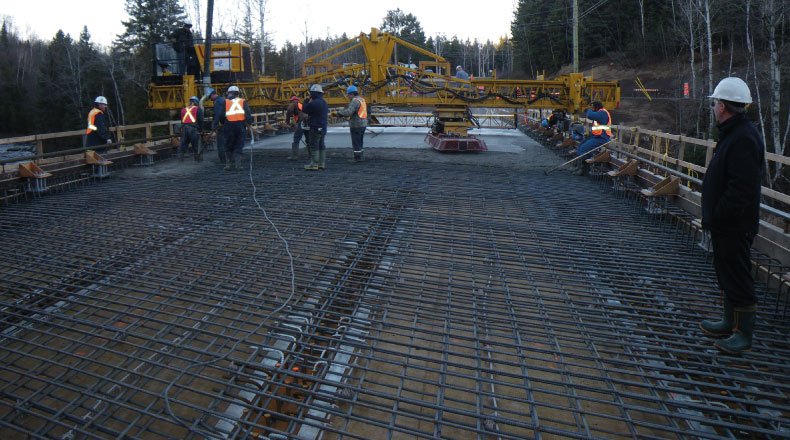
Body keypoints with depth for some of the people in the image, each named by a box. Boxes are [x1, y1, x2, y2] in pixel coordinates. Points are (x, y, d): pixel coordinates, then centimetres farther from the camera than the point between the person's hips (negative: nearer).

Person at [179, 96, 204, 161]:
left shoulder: (183, 109, 21)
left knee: (183, 142, 11)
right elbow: (200, 120, -1)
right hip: (193, 128, -5)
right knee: (196, 143, 3)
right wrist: (201, 129, 7)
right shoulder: (198, 109, 6)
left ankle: (180, 155, 8)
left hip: (184, 127, 5)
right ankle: (197, 157, 7)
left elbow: (182, 120, 21)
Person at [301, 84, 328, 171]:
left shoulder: (315, 103, -18)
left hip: (315, 128, -10)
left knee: (313, 146, -6)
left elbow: (304, 109, -11)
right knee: (321, 145, 13)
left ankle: (314, 164, -7)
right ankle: (321, 163, 18)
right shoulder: (324, 102, 14)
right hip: (322, 128, 10)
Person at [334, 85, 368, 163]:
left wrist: (340, 112, -10)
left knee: (356, 142, -3)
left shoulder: (355, 101, -16)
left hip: (356, 125, -9)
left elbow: (349, 112, -26)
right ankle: (359, 157, 21)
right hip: (363, 124, 9)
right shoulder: (361, 99, 15)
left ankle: (357, 158, 1)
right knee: (359, 142, 15)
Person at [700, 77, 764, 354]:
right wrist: (713, 217, 15)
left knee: (737, 278, 0)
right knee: (726, 274, 20)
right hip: (726, 224, 11)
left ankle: (744, 335, 13)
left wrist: (716, 217, -20)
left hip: (735, 226, -11)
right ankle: (731, 323, 34)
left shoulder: (743, 139, -21)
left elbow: (741, 188, -27)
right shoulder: (733, 133, 13)